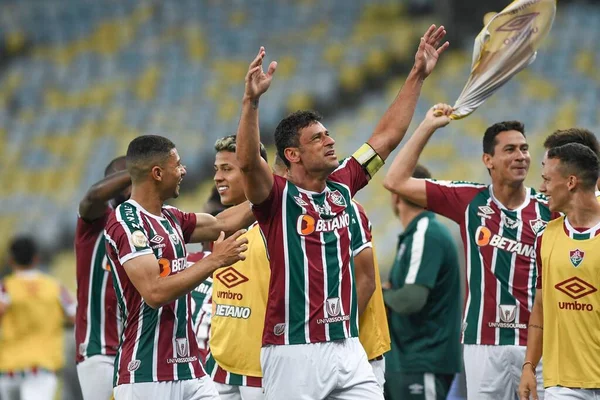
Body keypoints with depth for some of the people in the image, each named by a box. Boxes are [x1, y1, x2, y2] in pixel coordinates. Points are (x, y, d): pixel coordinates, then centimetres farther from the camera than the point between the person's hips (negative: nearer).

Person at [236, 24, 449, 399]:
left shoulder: (342, 187, 12)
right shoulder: (277, 197, -5)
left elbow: (387, 137, 19)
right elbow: (248, 162, -25)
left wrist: (418, 76, 19)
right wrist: (252, 100, -38)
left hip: (347, 349, 6)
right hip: (293, 351, -6)